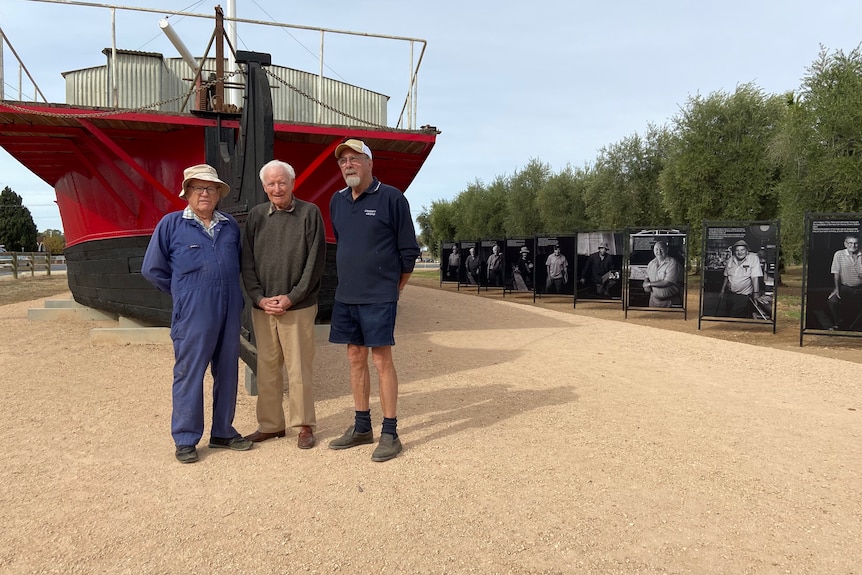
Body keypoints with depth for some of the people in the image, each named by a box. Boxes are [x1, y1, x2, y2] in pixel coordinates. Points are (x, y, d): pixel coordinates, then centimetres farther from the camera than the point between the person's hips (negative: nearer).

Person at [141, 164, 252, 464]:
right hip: (193, 314, -4)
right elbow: (152, 268, 4)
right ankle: (185, 439, 12)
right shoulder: (171, 224, 0)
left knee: (227, 372, 10)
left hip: (230, 312, 4)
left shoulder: (230, 225, 10)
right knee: (189, 374, 0)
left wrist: (228, 290, 13)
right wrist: (184, 293, 7)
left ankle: (223, 432, 23)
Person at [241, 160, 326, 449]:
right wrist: (259, 298, -5)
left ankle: (304, 425, 15)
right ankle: (270, 424, 23)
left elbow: (315, 261, -5)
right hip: (262, 307, 4)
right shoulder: (256, 216, 8)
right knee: (266, 368, 10)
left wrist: (291, 298, -10)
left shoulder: (309, 213, -1)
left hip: (298, 307, -3)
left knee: (299, 369, 2)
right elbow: (247, 262, 8)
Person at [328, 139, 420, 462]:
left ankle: (390, 434, 6)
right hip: (345, 296, 6)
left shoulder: (391, 198, -7)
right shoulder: (337, 201, 10)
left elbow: (408, 250, -2)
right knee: (356, 359, 11)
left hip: (379, 298, -6)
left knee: (382, 360, -4)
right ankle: (361, 428, 24)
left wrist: (396, 287, 5)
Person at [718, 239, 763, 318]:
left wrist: (756, 293, -22)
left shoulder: (753, 258, -14)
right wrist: (722, 291, 17)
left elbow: (755, 277, -19)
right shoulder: (731, 260, 3)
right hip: (729, 294, 6)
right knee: (727, 315, 15)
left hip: (743, 296, -6)